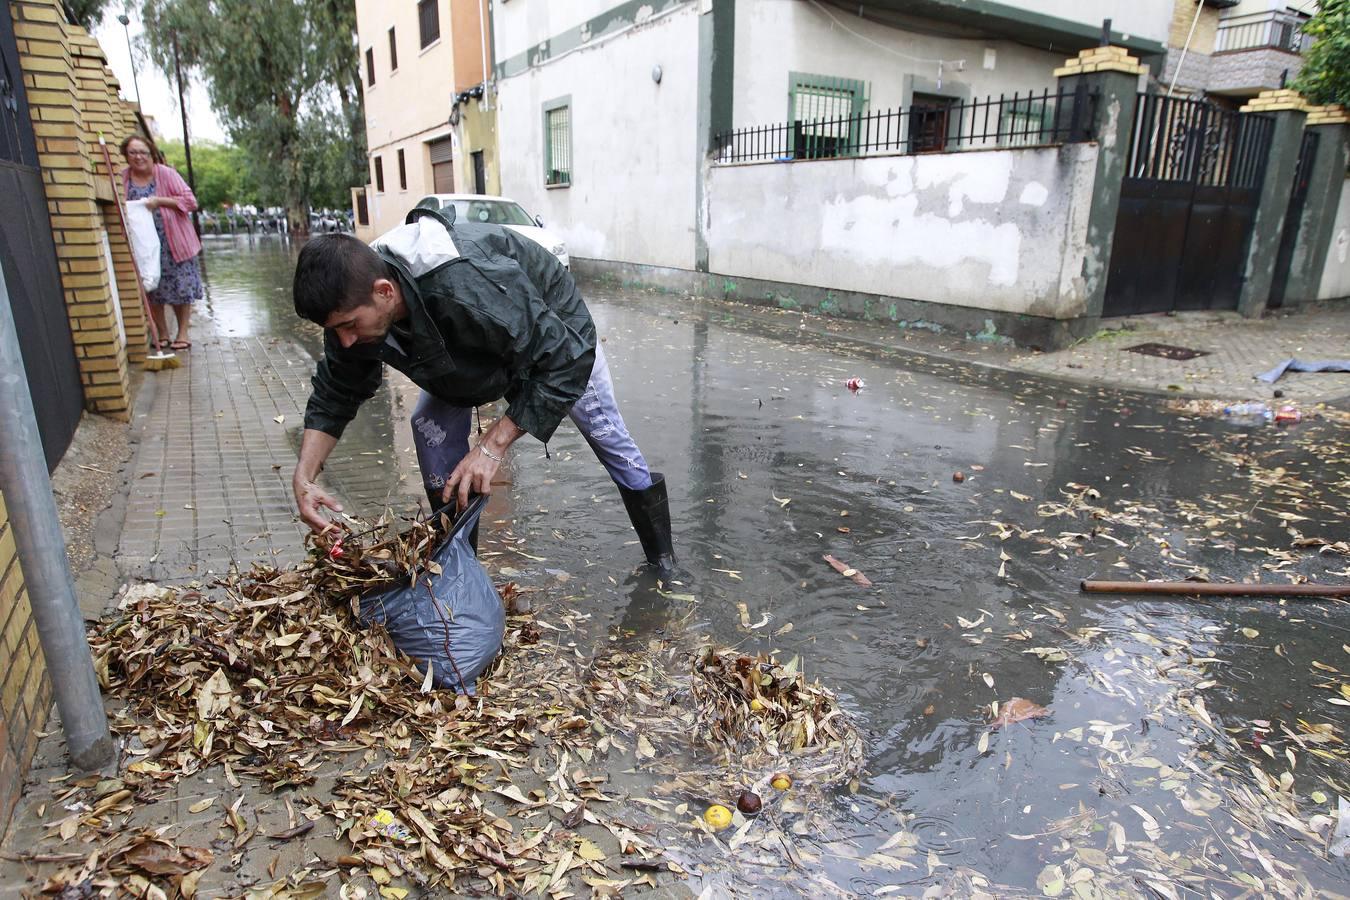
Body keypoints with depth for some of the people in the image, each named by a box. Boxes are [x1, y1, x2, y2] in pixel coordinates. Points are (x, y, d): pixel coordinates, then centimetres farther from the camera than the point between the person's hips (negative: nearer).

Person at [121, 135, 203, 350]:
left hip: (173, 243, -3)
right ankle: (163, 333, 17)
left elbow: (190, 201, -10)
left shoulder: (166, 173, -7)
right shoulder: (123, 178, 3)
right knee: (151, 290, 6)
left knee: (181, 288, 3)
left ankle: (183, 333, 13)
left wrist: (159, 201, -18)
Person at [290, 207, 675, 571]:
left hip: (553, 330, -5)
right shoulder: (355, 302, -25)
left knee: (606, 434, 4)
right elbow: (333, 395, -11)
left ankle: (663, 560, 23)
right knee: (432, 427, -11)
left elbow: (565, 358, -42)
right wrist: (304, 477, -23)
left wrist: (493, 445, -43)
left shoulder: (469, 289, -48)